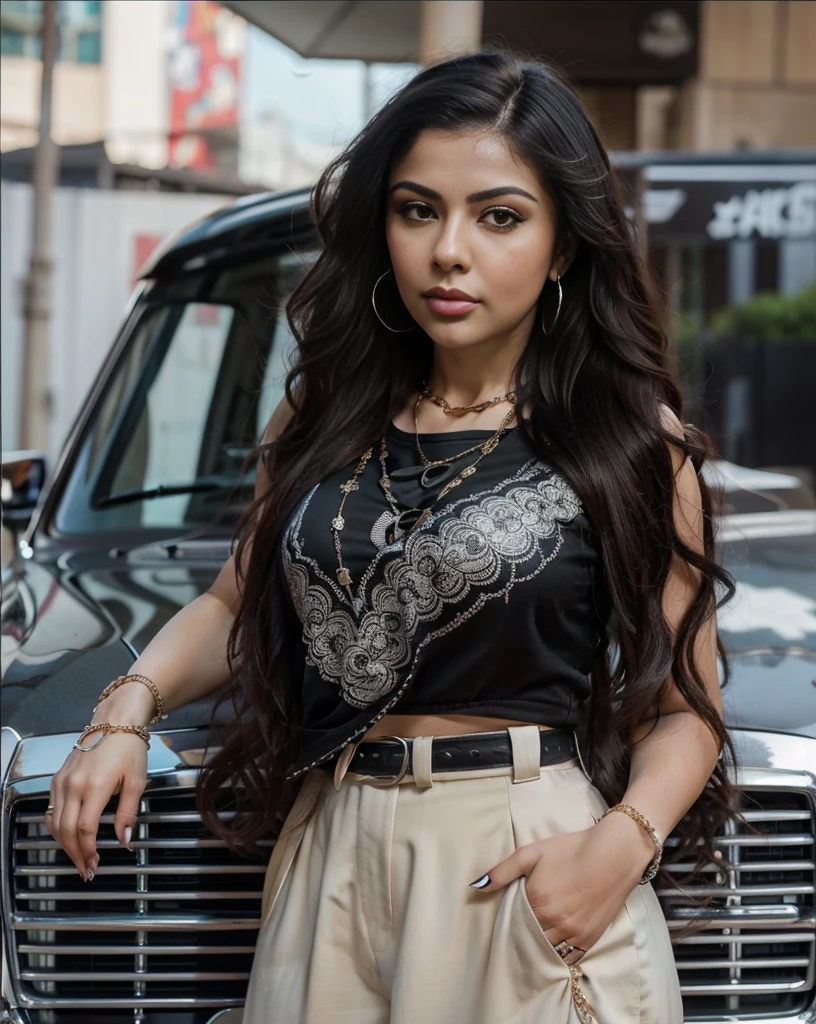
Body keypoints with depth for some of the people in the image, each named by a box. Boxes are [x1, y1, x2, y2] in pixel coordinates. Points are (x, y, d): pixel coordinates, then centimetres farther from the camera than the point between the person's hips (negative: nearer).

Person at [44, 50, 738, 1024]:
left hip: (529, 868, -3)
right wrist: (129, 706, -2)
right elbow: (236, 602, 16)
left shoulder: (635, 440, -4)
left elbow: (683, 708, -3)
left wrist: (622, 845, -20)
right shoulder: (324, 416, 7)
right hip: (333, 859, 4)